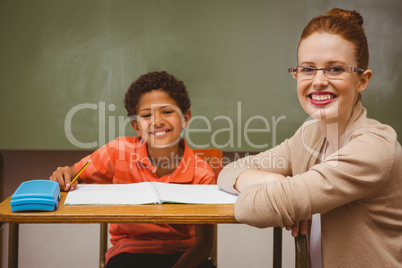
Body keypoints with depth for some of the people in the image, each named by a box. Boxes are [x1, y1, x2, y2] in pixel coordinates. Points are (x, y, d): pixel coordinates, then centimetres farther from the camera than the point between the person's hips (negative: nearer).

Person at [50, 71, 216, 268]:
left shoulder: (201, 174, -12)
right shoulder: (120, 152, -10)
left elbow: (204, 243, -9)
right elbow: (74, 174, 0)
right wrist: (64, 176, -24)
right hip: (129, 251, 0)